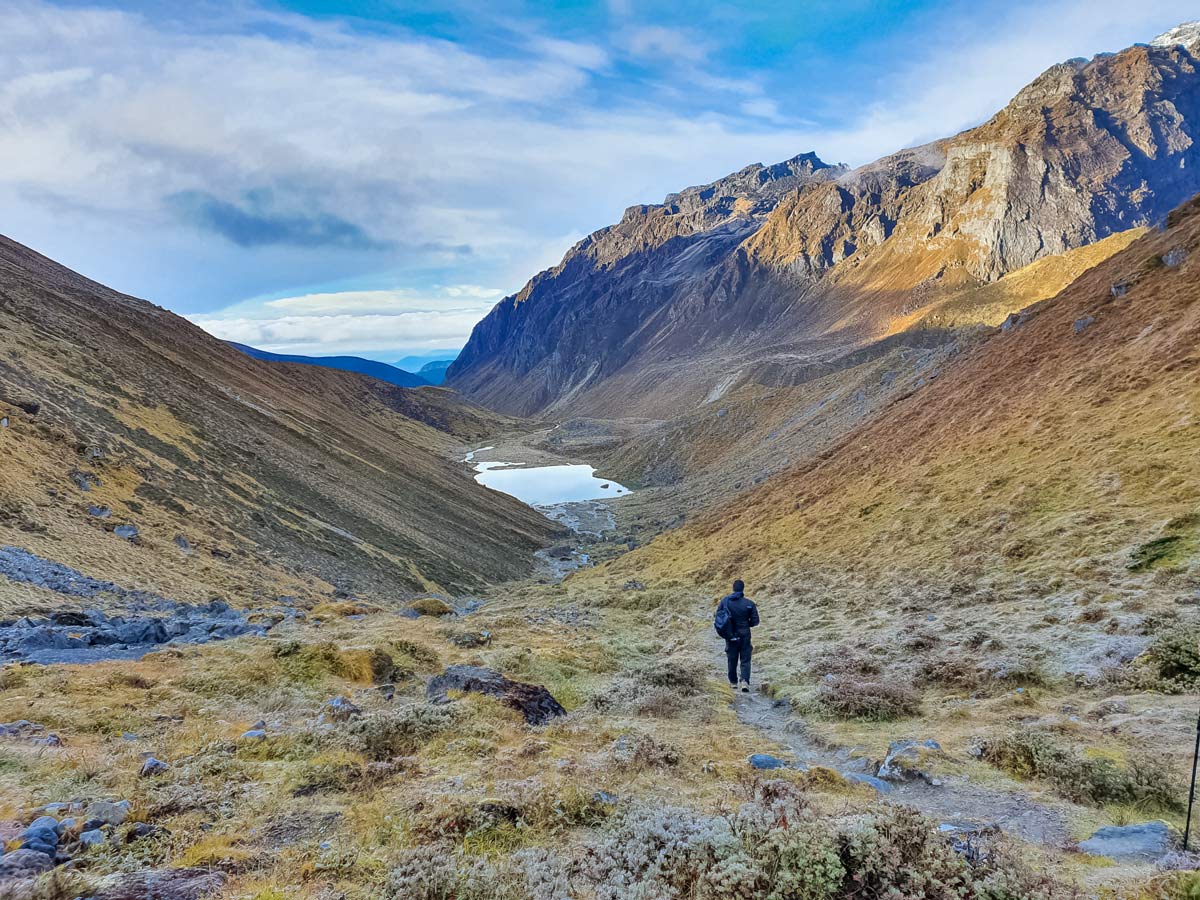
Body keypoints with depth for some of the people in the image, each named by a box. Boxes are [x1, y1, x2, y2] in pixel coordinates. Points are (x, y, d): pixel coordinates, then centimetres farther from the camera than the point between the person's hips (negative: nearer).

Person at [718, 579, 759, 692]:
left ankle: (733, 682, 26)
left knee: (732, 659, 16)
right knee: (745, 660, 5)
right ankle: (745, 681, -12)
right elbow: (755, 621, -5)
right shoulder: (749, 603, -10)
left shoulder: (724, 601, -6)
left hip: (730, 635, 2)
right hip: (744, 635, -2)